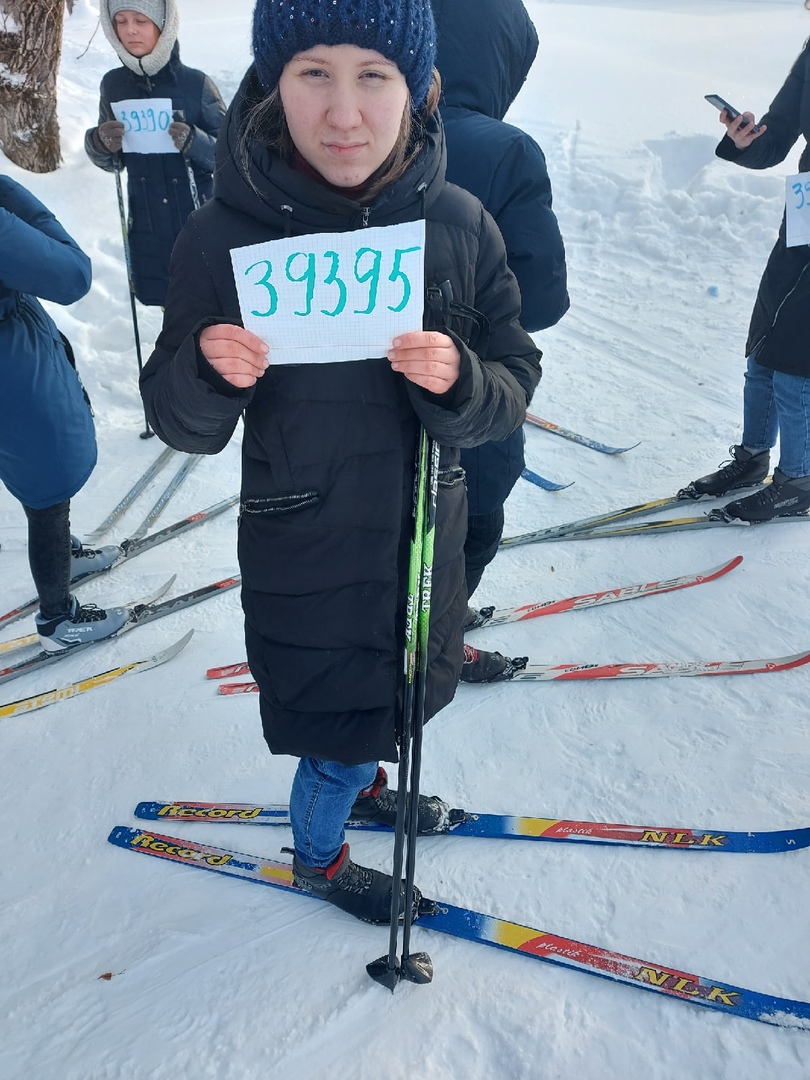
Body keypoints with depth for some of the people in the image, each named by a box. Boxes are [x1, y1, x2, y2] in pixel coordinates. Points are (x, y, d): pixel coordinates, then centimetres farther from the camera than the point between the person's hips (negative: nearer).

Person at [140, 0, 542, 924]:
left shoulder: (458, 222, -10)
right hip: (303, 550, -3)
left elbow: (513, 388, -7)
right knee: (340, 725, 13)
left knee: (397, 695, 26)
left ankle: (362, 782, 61)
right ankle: (317, 855, 48)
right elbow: (185, 427, -9)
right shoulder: (224, 235, -17)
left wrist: (458, 384, -29)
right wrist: (209, 374, -31)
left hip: (424, 530, 4)